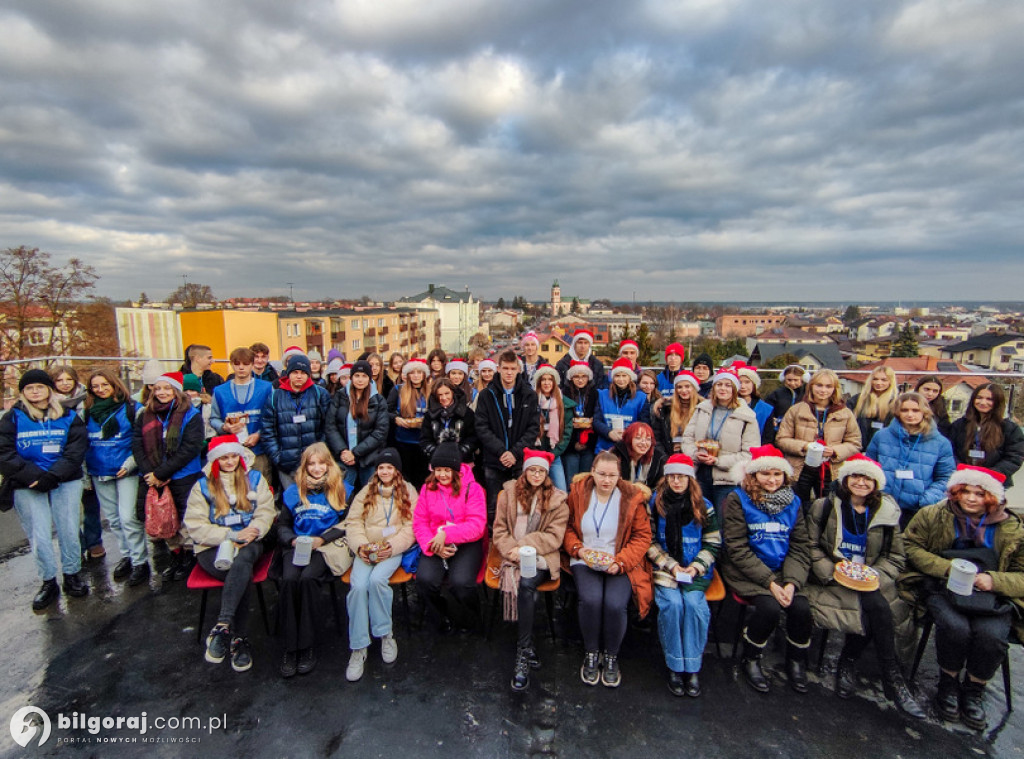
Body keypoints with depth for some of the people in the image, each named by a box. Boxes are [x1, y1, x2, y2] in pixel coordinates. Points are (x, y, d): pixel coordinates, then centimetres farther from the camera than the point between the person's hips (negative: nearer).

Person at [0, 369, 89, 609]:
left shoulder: (68, 416, 6)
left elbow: (76, 450, -2)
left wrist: (53, 476, -16)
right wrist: (35, 477, -16)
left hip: (65, 482, 0)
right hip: (27, 487, 0)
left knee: (69, 531, 1)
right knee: (39, 537, 0)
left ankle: (72, 575, 18)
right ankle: (48, 583, 15)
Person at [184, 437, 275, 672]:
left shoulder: (255, 478, 12)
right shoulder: (202, 485, 9)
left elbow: (266, 512, 4)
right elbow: (195, 526, -1)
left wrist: (251, 533, -17)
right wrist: (231, 535, -14)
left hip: (248, 544, 1)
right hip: (213, 548, 0)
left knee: (242, 559, -37)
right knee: (243, 573, -32)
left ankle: (222, 626, -35)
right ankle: (239, 639, -28)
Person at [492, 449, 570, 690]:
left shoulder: (557, 500, 6)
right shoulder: (509, 493, 8)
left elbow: (554, 536, -1)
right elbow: (499, 529, 6)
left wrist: (526, 546, -13)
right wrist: (512, 551, -11)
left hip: (541, 557, -1)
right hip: (513, 554, 1)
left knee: (526, 584, -30)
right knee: (524, 586, -28)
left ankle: (522, 653, -20)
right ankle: (528, 647, -13)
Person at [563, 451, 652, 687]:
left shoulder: (632, 497, -2)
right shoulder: (578, 492, 1)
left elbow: (642, 537, 0)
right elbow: (567, 528, 9)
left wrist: (621, 562, -12)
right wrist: (578, 549, -9)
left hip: (621, 564, 0)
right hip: (585, 561, 1)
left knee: (615, 604, -25)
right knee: (591, 600, -26)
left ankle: (611, 656, 5)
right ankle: (591, 654, 2)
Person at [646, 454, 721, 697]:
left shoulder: (704, 506, 4)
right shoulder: (655, 503, 1)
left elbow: (712, 545, 5)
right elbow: (650, 542, 0)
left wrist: (696, 567, -10)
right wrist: (671, 566, -10)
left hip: (695, 570, 1)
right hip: (664, 567, -1)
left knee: (693, 602, -26)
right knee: (672, 602, -25)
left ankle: (693, 668, -9)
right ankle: (674, 667, -8)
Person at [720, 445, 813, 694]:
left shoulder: (793, 502, 8)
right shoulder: (737, 500, -7)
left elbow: (801, 547, 5)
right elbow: (737, 549, -10)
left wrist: (792, 582, -11)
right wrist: (769, 582, -17)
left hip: (782, 571, 4)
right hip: (745, 572, -4)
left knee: (801, 607, -20)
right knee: (770, 607, -26)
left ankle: (796, 663, 10)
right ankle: (751, 661, 2)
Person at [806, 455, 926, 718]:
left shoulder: (886, 513, 10)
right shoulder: (823, 507, 2)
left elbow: (896, 557, 10)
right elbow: (812, 547, -1)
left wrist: (873, 575, -9)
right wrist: (833, 571, -16)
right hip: (832, 580, -3)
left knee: (876, 612, -29)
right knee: (879, 608, -28)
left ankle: (848, 664, -7)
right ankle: (894, 681, -12)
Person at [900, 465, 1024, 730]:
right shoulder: (932, 515, 5)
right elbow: (911, 547, 2)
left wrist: (994, 580, -13)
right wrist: (948, 568, -12)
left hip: (991, 596, 2)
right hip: (943, 589, -1)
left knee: (992, 634, -28)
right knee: (955, 627, -30)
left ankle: (973, 691, 2)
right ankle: (948, 684, 1)